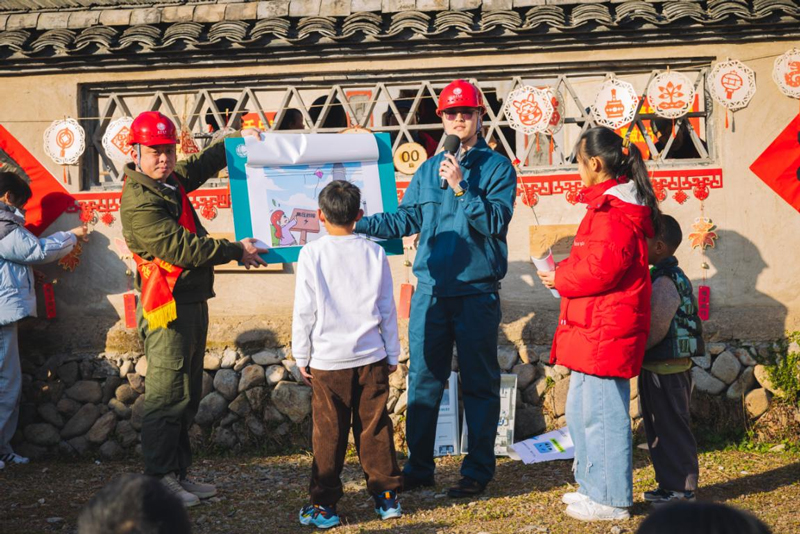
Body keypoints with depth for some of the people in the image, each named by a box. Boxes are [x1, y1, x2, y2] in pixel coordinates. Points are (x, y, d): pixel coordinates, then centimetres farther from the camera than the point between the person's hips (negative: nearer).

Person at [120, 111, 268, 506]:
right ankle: (159, 479, 0)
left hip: (192, 302, 10)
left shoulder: (172, 180, 11)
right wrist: (235, 251, -16)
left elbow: (203, 164, 30)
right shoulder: (139, 201, -17)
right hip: (167, 307, -10)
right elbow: (179, 248, -23)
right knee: (167, 395, -7)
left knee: (187, 395, 13)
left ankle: (178, 472, 22)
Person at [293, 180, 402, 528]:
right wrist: (392, 355, 16)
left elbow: (304, 311, -5)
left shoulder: (312, 254, -7)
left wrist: (301, 356, 6)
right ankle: (387, 496, 16)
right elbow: (387, 308, 7)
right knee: (375, 428, 10)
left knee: (328, 434, 4)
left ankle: (323, 505, 10)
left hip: (328, 360, -2)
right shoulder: (374, 252, 2)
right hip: (371, 357, 3)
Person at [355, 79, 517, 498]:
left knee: (479, 384, 4)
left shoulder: (497, 167, 0)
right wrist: (357, 224, 7)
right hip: (430, 291, 4)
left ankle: (478, 471, 14)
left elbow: (495, 221, -12)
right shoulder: (429, 169, 13)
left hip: (477, 293, -4)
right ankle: (418, 467, 19)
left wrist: (461, 188, -19)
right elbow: (406, 219, 13)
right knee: (422, 380, 8)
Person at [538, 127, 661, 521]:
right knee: (581, 410, 18)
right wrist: (564, 273, 8)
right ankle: (594, 487, 29)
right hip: (594, 329, 11)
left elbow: (601, 267, -24)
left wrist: (559, 279, -9)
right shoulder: (614, 203, 17)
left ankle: (611, 500, 7)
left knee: (603, 413, -3)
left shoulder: (612, 209, -16)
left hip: (604, 330, -11)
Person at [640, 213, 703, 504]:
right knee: (659, 428, 17)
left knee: (672, 428, -1)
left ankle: (681, 489, 8)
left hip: (665, 369, -10)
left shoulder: (664, 281, -19)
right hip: (658, 367, 10)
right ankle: (669, 484, 25)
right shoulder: (669, 276, 13)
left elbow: (656, 328, -24)